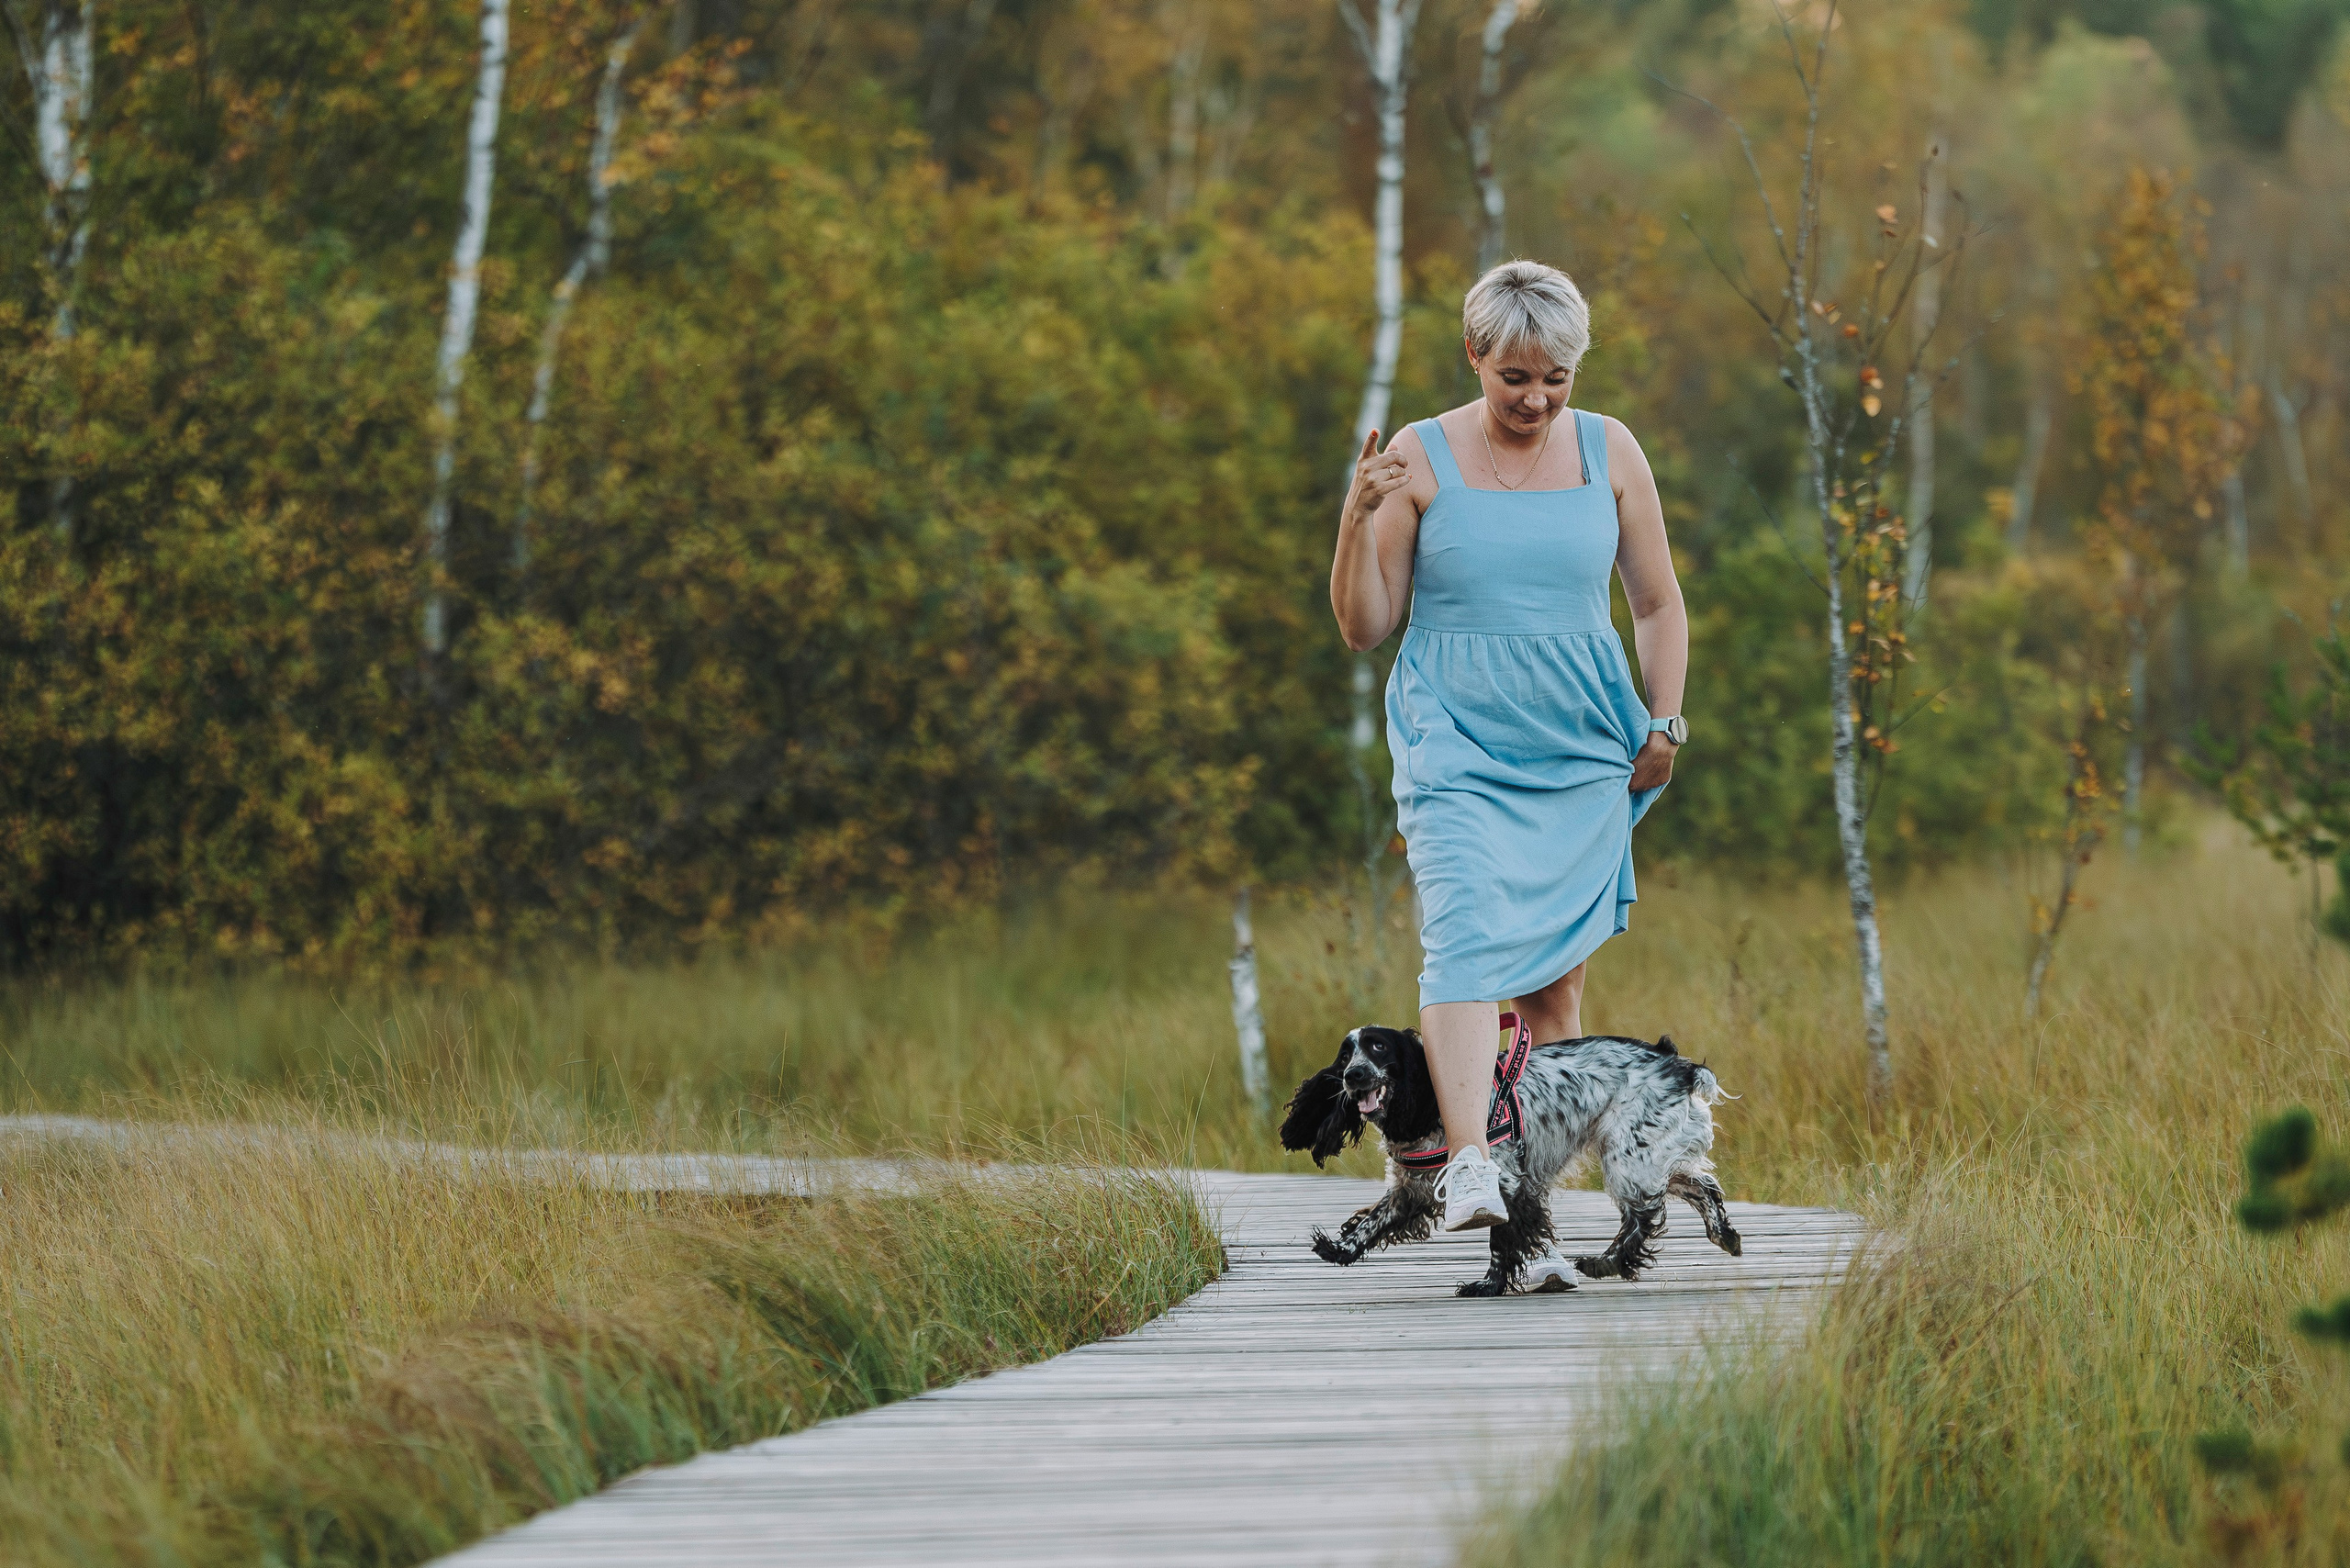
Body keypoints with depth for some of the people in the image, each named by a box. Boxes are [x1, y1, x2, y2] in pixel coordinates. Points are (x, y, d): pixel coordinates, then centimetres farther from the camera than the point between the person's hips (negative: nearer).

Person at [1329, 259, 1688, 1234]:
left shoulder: (1609, 453, 6)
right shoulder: (1421, 460, -1)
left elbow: (1658, 606, 17)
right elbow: (1364, 629, 1)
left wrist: (1665, 725, 6)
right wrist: (1359, 521, -14)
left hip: (1580, 752, 3)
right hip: (1456, 743, -3)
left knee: (1556, 975, 2)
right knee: (1466, 937, -22)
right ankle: (1466, 1165, -34)